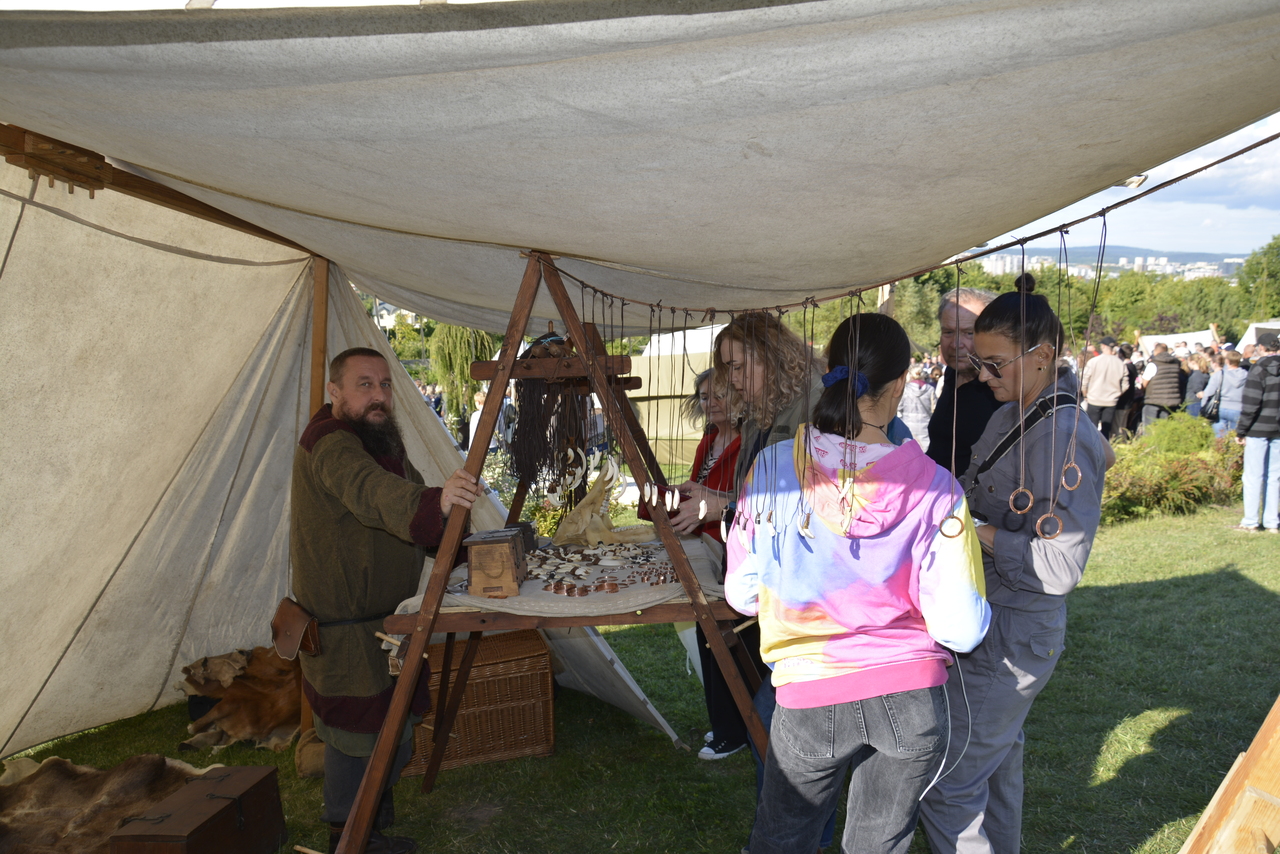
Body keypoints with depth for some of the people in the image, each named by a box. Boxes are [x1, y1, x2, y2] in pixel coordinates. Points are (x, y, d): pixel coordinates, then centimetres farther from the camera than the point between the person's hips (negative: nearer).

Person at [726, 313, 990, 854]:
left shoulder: (773, 466, -10)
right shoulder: (932, 486, -11)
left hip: (810, 699, 0)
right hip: (913, 699, 1)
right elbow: (961, 628, -11)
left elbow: (741, 595, -1)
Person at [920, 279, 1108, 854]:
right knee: (996, 762, 24)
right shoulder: (1012, 414, 7)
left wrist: (967, 529, -22)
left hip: (1011, 641, -9)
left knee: (947, 784, -1)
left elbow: (1058, 567, -25)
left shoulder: (1066, 439, -22)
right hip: (994, 624, 9)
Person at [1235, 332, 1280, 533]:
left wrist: (1241, 431, -8)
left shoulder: (1259, 369, -10)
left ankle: (1251, 521, 3)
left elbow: (1250, 404, -14)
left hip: (1259, 430, -5)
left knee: (1253, 476, 0)